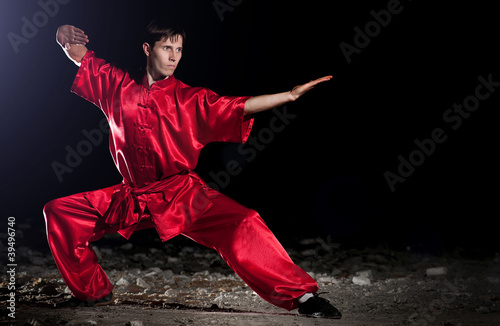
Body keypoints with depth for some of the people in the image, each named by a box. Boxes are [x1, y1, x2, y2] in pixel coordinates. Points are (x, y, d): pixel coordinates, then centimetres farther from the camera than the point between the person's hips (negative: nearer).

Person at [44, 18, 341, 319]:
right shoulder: (118, 86, 6)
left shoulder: (191, 100, 0)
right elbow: (81, 55, 16)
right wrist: (66, 35, -7)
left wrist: (291, 95, -21)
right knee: (59, 212, 0)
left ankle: (301, 294, -18)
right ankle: (93, 291, 17)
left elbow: (239, 106, -10)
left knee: (242, 224, -28)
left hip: (182, 194, -3)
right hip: (132, 197, 4)